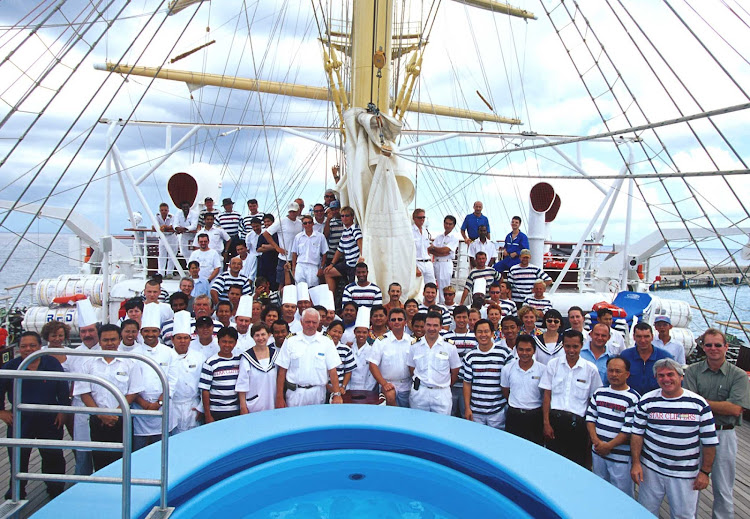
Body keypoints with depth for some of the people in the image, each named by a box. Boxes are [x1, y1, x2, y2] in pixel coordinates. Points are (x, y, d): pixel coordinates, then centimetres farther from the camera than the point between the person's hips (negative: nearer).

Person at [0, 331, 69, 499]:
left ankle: (56, 490, 26)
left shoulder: (52, 363, -5)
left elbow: (63, 390, 0)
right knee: (18, 458, 11)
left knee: (53, 457, 9)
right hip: (19, 421, 1)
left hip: (49, 420, -1)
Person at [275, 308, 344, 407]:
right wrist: (279, 398, -3)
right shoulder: (290, 342, 2)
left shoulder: (327, 342, 2)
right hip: (295, 393, 0)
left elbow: (332, 370, -1)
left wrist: (337, 395, -8)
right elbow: (282, 371, 1)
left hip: (317, 394, 0)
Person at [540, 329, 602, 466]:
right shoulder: (553, 364, 5)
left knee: (576, 464, 3)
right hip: (555, 418, 1)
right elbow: (547, 395, 5)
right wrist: (546, 423, -1)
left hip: (577, 423, -1)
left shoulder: (590, 369, 2)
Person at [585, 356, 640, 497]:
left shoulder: (633, 398, -10)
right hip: (598, 452, 5)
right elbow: (590, 417, 7)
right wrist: (596, 440, -7)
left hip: (621, 456, -5)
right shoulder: (599, 393, 7)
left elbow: (629, 429, -15)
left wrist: (608, 446, -16)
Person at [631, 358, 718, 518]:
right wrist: (636, 463, -4)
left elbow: (709, 441, 0)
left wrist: (705, 472, 0)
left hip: (686, 474, -1)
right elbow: (637, 433, 1)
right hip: (650, 469, 1)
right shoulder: (647, 401, -3)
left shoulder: (699, 404, -5)